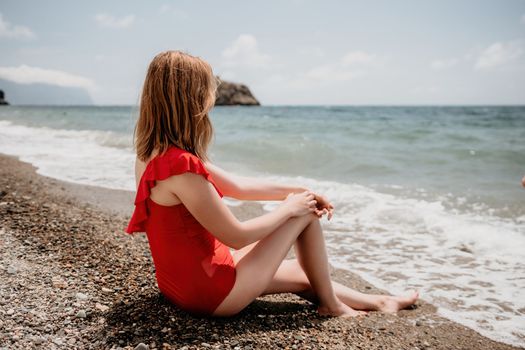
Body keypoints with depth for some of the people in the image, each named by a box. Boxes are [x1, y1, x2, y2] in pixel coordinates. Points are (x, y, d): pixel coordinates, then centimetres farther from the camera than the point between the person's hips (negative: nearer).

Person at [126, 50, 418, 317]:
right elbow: (237, 237, -22)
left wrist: (295, 191, 7)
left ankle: (378, 302, 41)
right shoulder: (182, 166, -29)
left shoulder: (156, 154, 2)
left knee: (302, 275, 21)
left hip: (184, 281, 9)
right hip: (212, 294, -9)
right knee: (306, 214, 0)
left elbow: (237, 185, 8)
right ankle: (330, 305, 20)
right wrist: (289, 207, -7)